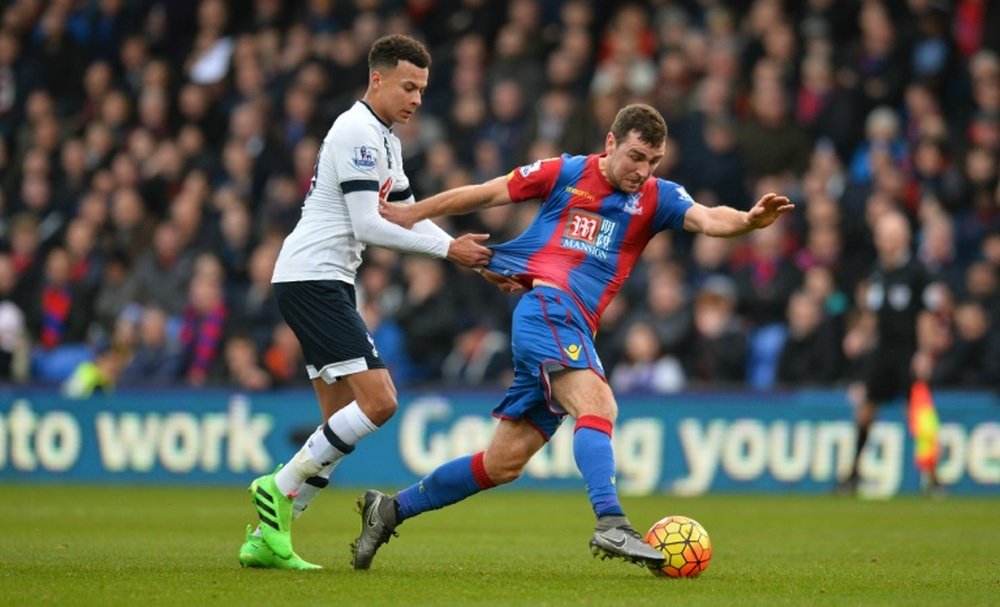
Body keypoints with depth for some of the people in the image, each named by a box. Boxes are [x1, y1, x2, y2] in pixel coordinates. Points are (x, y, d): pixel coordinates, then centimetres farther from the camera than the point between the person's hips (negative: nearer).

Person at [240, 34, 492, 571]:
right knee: (378, 401, -17)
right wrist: (448, 249, -15)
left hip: (326, 284, 11)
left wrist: (475, 259, 10)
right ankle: (281, 487, -9)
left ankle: (267, 538, 8)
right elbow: (368, 226, -18)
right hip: (313, 279, -11)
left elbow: (411, 217, 23)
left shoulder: (383, 140, 20)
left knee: (344, 421, 8)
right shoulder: (358, 133, -13)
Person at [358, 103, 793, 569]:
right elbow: (484, 195, 13)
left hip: (576, 332, 6)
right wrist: (411, 214, 16)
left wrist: (747, 220, -31)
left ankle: (391, 509, 21)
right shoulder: (565, 174, 3)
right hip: (547, 307, -6)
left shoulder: (656, 198, 10)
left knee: (504, 462, 8)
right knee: (596, 404, -30)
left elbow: (708, 219, -9)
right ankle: (611, 526, -46)